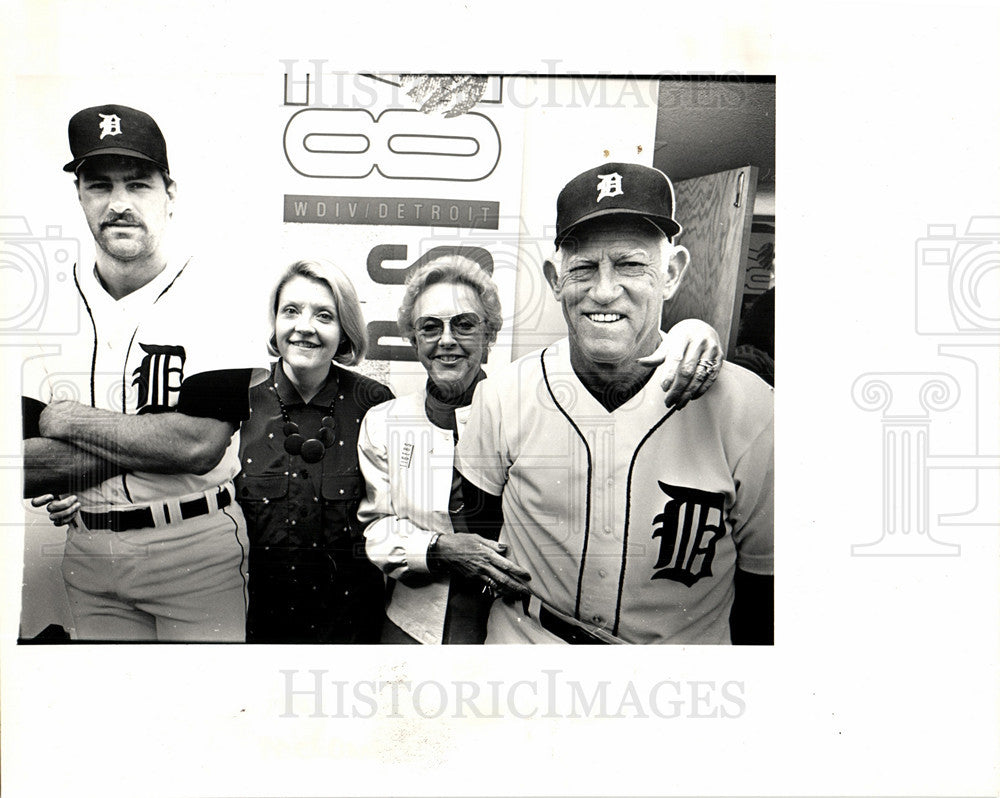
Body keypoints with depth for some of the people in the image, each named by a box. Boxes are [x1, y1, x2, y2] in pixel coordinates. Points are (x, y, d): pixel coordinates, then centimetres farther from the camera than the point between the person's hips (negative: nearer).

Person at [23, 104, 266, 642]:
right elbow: (21, 467, -2)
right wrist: (150, 442, -15)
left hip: (198, 550, -3)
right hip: (88, 552, 4)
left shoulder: (217, 300, -10)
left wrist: (70, 420, -10)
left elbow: (200, 445, -20)